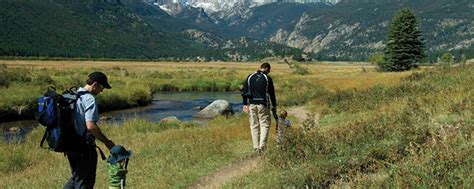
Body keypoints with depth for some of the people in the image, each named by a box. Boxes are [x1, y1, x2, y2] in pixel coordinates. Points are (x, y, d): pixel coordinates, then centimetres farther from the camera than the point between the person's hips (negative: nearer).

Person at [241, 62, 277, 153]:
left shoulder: (250, 77, 7)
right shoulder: (268, 78, -2)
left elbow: (244, 91, 5)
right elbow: (272, 93, 2)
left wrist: (245, 104, 8)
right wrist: (274, 106, 12)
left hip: (251, 104, 3)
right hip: (263, 104, -3)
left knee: (254, 126, 8)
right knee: (265, 124, 6)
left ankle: (256, 147, 9)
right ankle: (262, 145, -7)